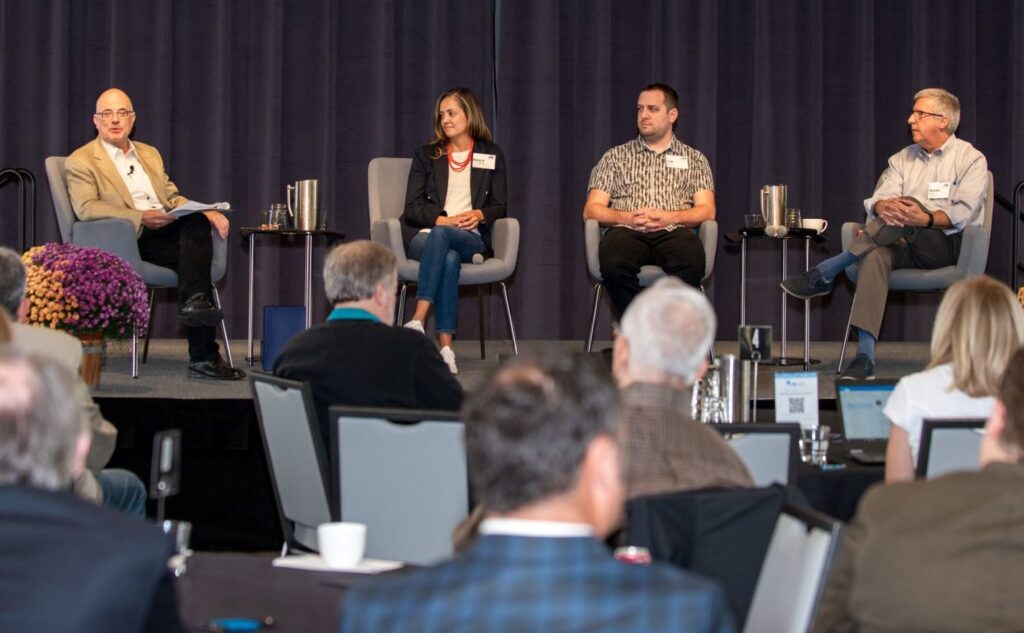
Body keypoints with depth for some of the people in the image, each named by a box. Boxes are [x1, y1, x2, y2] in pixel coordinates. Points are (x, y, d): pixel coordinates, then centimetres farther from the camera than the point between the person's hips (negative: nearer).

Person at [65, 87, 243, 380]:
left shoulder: (150, 154, 28)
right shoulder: (81, 161, 5)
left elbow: (173, 198, 26)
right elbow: (86, 208, -10)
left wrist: (205, 212, 3)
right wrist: (141, 217, -21)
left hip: (170, 229, 6)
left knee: (197, 224, -30)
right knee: (195, 254, -30)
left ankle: (194, 301, -37)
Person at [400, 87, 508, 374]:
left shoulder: (491, 155, 17)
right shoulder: (426, 155, 16)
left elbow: (498, 207, 13)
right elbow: (412, 208, 6)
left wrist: (479, 215, -11)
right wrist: (445, 219, -12)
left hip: (471, 238, 0)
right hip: (423, 236, 0)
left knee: (440, 236, -38)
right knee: (449, 258, -38)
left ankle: (418, 320, -49)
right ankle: (445, 347, -48)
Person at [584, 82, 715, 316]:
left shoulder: (694, 159, 23)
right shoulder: (615, 156, 23)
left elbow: (707, 210, 9)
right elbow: (591, 210, 13)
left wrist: (670, 217, -11)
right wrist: (625, 217, -8)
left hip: (674, 233, 0)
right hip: (627, 233, 0)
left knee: (691, 263, -38)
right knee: (614, 263, -38)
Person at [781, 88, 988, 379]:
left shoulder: (971, 159, 5)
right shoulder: (902, 159, 20)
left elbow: (962, 214, -11)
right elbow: (877, 200, 4)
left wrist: (926, 219, -31)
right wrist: (884, 207, -22)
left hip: (950, 246, -4)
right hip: (906, 247, 4)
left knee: (908, 203, -32)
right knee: (875, 255, -33)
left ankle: (823, 275, -30)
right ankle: (864, 358, -44)